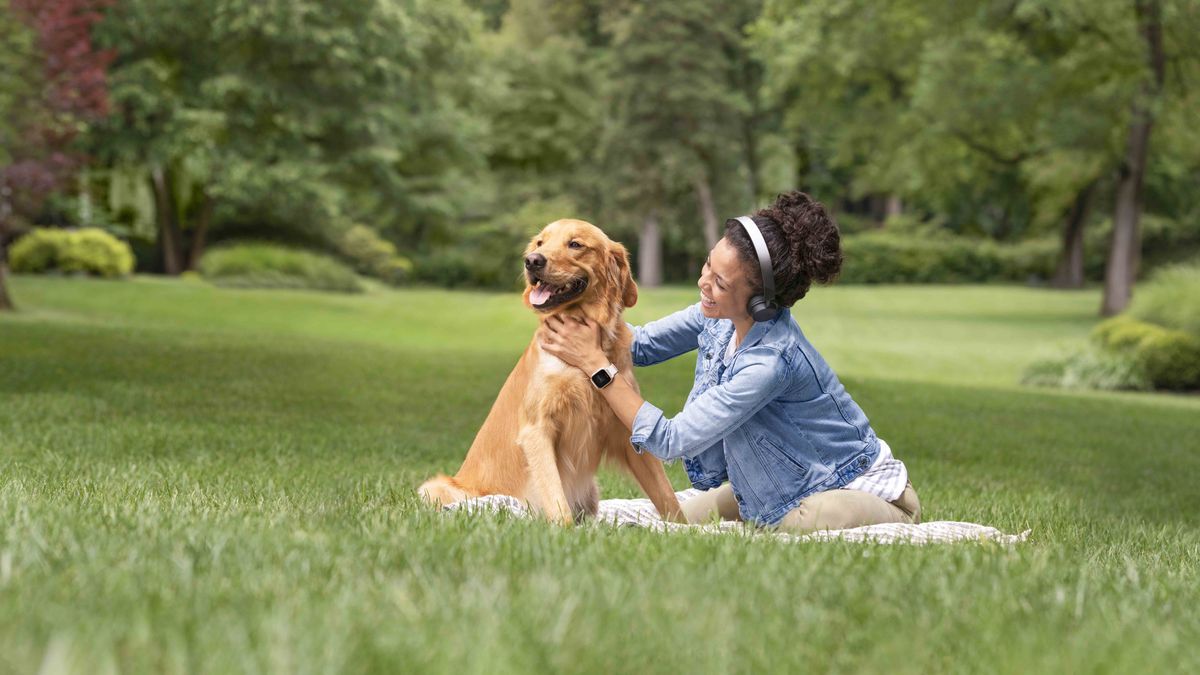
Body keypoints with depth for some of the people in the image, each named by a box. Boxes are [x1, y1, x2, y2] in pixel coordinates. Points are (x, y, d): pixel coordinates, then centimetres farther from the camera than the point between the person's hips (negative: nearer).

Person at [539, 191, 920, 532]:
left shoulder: (771, 361, -35)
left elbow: (671, 441, -32)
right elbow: (641, 345, -1)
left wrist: (595, 363, -30)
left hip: (858, 491, -7)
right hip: (779, 485, 8)